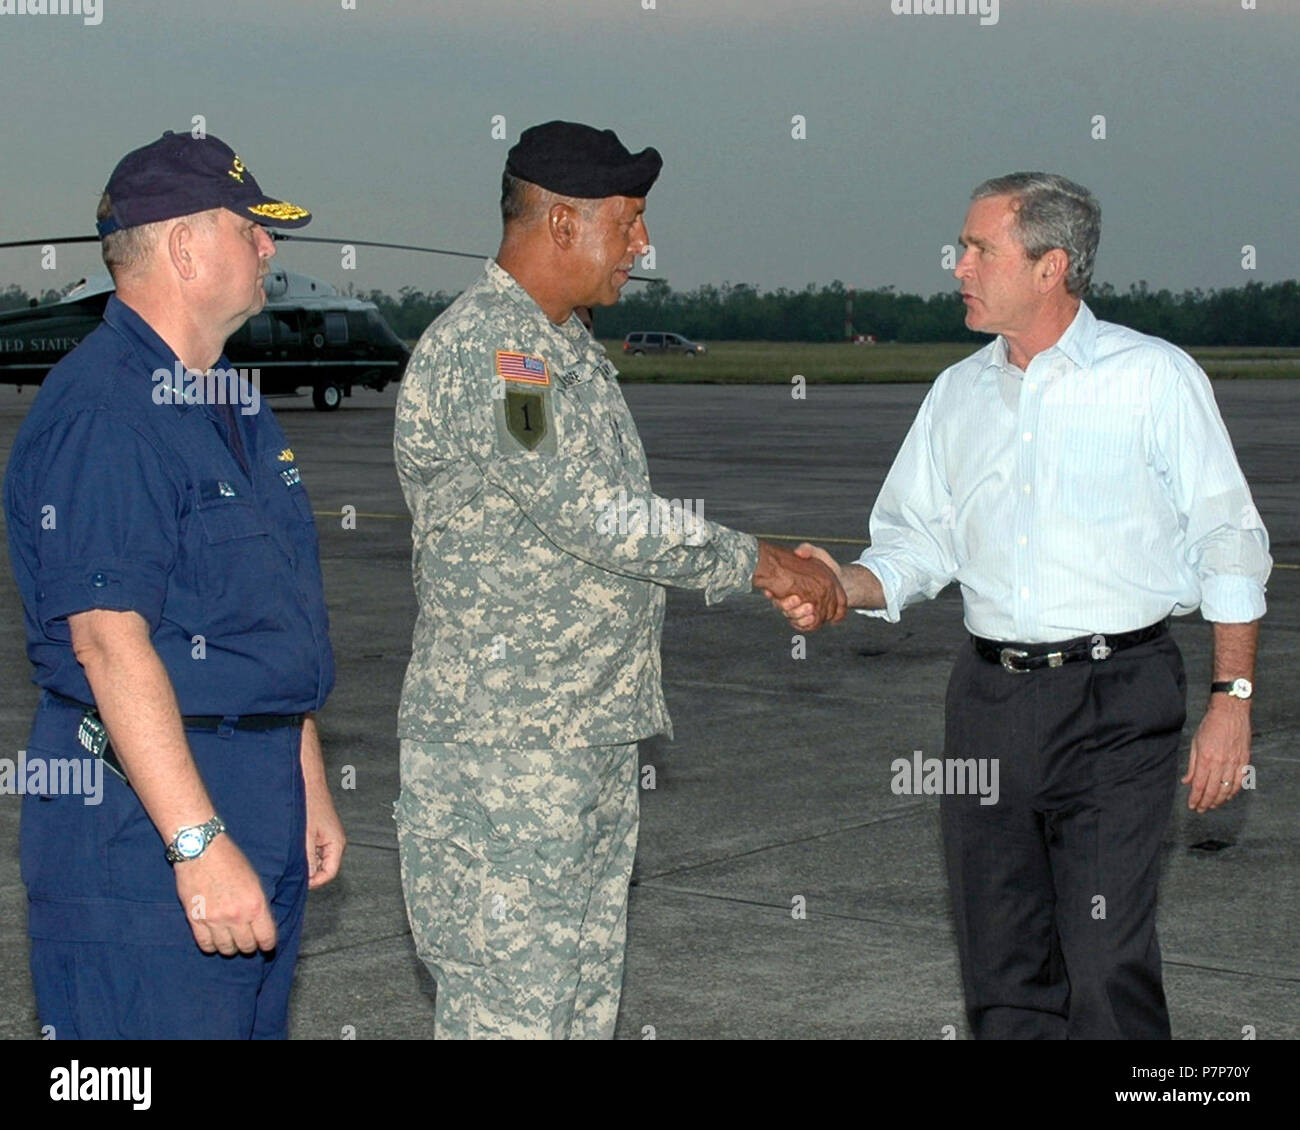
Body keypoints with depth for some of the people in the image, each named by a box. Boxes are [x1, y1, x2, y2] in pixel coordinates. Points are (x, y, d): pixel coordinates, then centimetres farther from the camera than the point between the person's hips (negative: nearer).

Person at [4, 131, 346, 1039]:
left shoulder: (230, 403, 16)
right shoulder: (102, 411, -17)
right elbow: (110, 642, -23)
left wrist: (307, 786, 22)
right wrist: (199, 844, -26)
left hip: (256, 791, 10)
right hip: (143, 814, -10)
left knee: (255, 1020, 14)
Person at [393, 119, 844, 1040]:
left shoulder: (572, 351, 17)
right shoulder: (480, 350, -16)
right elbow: (595, 516, -21)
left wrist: (771, 577, 7)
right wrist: (757, 562, -10)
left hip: (596, 735, 10)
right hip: (500, 748, -10)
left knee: (587, 996, 14)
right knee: (508, 1005, -5)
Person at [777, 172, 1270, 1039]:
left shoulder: (1155, 377, 0)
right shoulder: (959, 393, 14)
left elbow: (1230, 549, -1)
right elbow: (918, 544, 15)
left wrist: (1232, 701, -7)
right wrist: (844, 586, -6)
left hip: (1116, 704, -5)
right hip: (989, 698, 5)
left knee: (1107, 968, -11)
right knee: (1003, 971, 9)